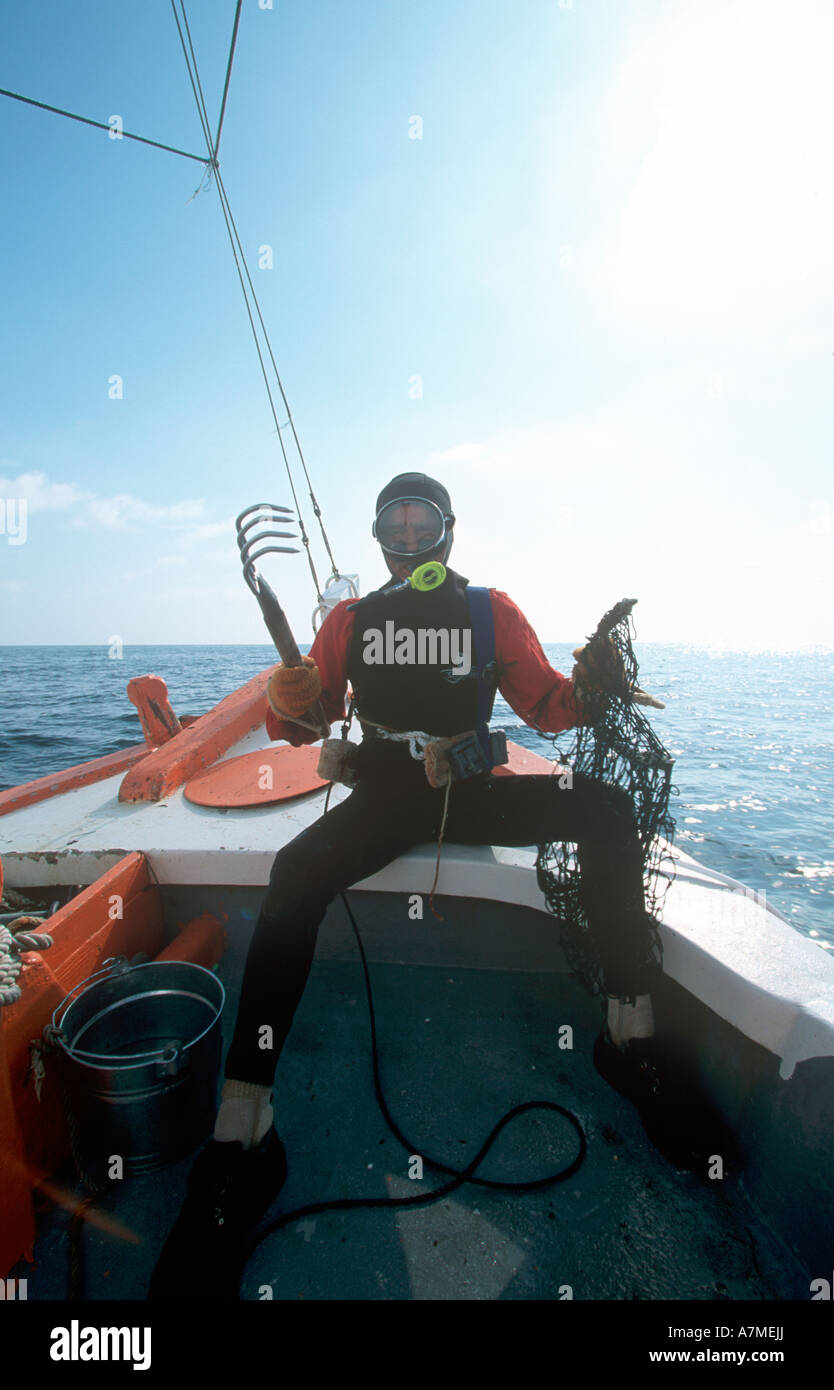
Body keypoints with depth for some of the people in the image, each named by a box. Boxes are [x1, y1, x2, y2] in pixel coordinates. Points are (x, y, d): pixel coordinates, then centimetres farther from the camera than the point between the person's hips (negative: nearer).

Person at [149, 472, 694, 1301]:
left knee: (605, 806, -20)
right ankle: (241, 1134, -20)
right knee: (296, 872, -28)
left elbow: (548, 710, 5)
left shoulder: (492, 611, 10)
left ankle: (630, 1035, -11)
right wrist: (292, 703, -16)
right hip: (384, 792, 0)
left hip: (471, 789, 1)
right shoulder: (351, 619, 12)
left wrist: (588, 686, -17)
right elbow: (301, 723, 7)